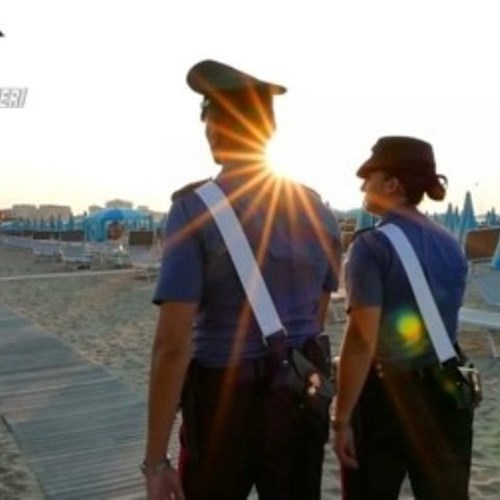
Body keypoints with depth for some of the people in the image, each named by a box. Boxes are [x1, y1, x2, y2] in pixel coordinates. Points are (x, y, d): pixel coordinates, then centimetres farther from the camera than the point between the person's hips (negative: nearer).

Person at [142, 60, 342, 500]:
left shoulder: (195, 208, -14)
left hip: (224, 404, -4)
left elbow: (173, 344, -19)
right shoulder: (318, 210, 3)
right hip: (301, 399, 5)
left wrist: (156, 460, -13)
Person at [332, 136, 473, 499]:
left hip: (386, 395, -6)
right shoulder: (451, 245, 6)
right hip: (447, 392, 6)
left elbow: (362, 340, -19)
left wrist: (342, 418, -14)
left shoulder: (373, 244, -15)